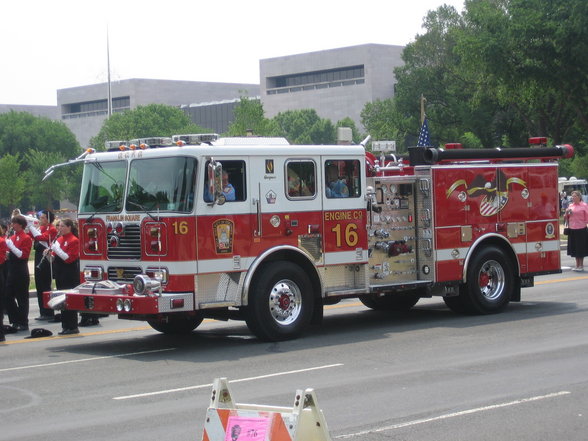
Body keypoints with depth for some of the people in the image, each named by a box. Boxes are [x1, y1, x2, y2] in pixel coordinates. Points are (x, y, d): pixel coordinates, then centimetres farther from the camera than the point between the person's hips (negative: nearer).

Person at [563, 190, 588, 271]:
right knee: (574, 248, 10)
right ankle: (577, 265, 20)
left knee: (581, 248, 1)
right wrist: (567, 212, -4)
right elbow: (566, 217, 16)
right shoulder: (570, 206, 10)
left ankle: (581, 266, 10)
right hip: (572, 230, 5)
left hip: (581, 229, -5)